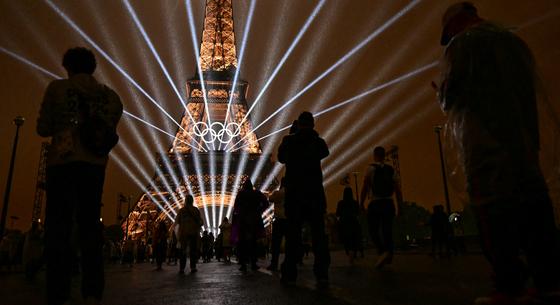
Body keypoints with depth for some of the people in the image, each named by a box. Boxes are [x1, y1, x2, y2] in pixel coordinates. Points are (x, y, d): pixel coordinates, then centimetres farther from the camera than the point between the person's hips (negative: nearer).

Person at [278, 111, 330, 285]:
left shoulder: (288, 141, 0)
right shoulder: (317, 141, 1)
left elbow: (281, 158, 17)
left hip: (294, 194, 0)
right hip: (315, 194, 0)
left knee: (293, 233, 3)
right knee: (318, 234, 3)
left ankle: (290, 274, 3)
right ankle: (321, 273, -1)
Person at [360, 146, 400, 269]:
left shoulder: (371, 168, -4)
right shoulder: (391, 170, 8)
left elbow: (365, 187, -9)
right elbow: (397, 189, 7)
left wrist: (361, 203, -2)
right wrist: (399, 206, 13)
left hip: (375, 204, -4)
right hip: (389, 203, 4)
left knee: (374, 230, 1)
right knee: (387, 231, 10)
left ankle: (383, 251, -20)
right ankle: (388, 256, 10)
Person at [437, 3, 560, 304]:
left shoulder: (461, 44, -1)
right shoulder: (515, 41, 19)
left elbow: (449, 98, -3)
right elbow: (530, 94, 22)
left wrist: (443, 95, 18)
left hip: (484, 146, -7)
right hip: (525, 141, 7)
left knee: (496, 216, -6)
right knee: (534, 211, 7)